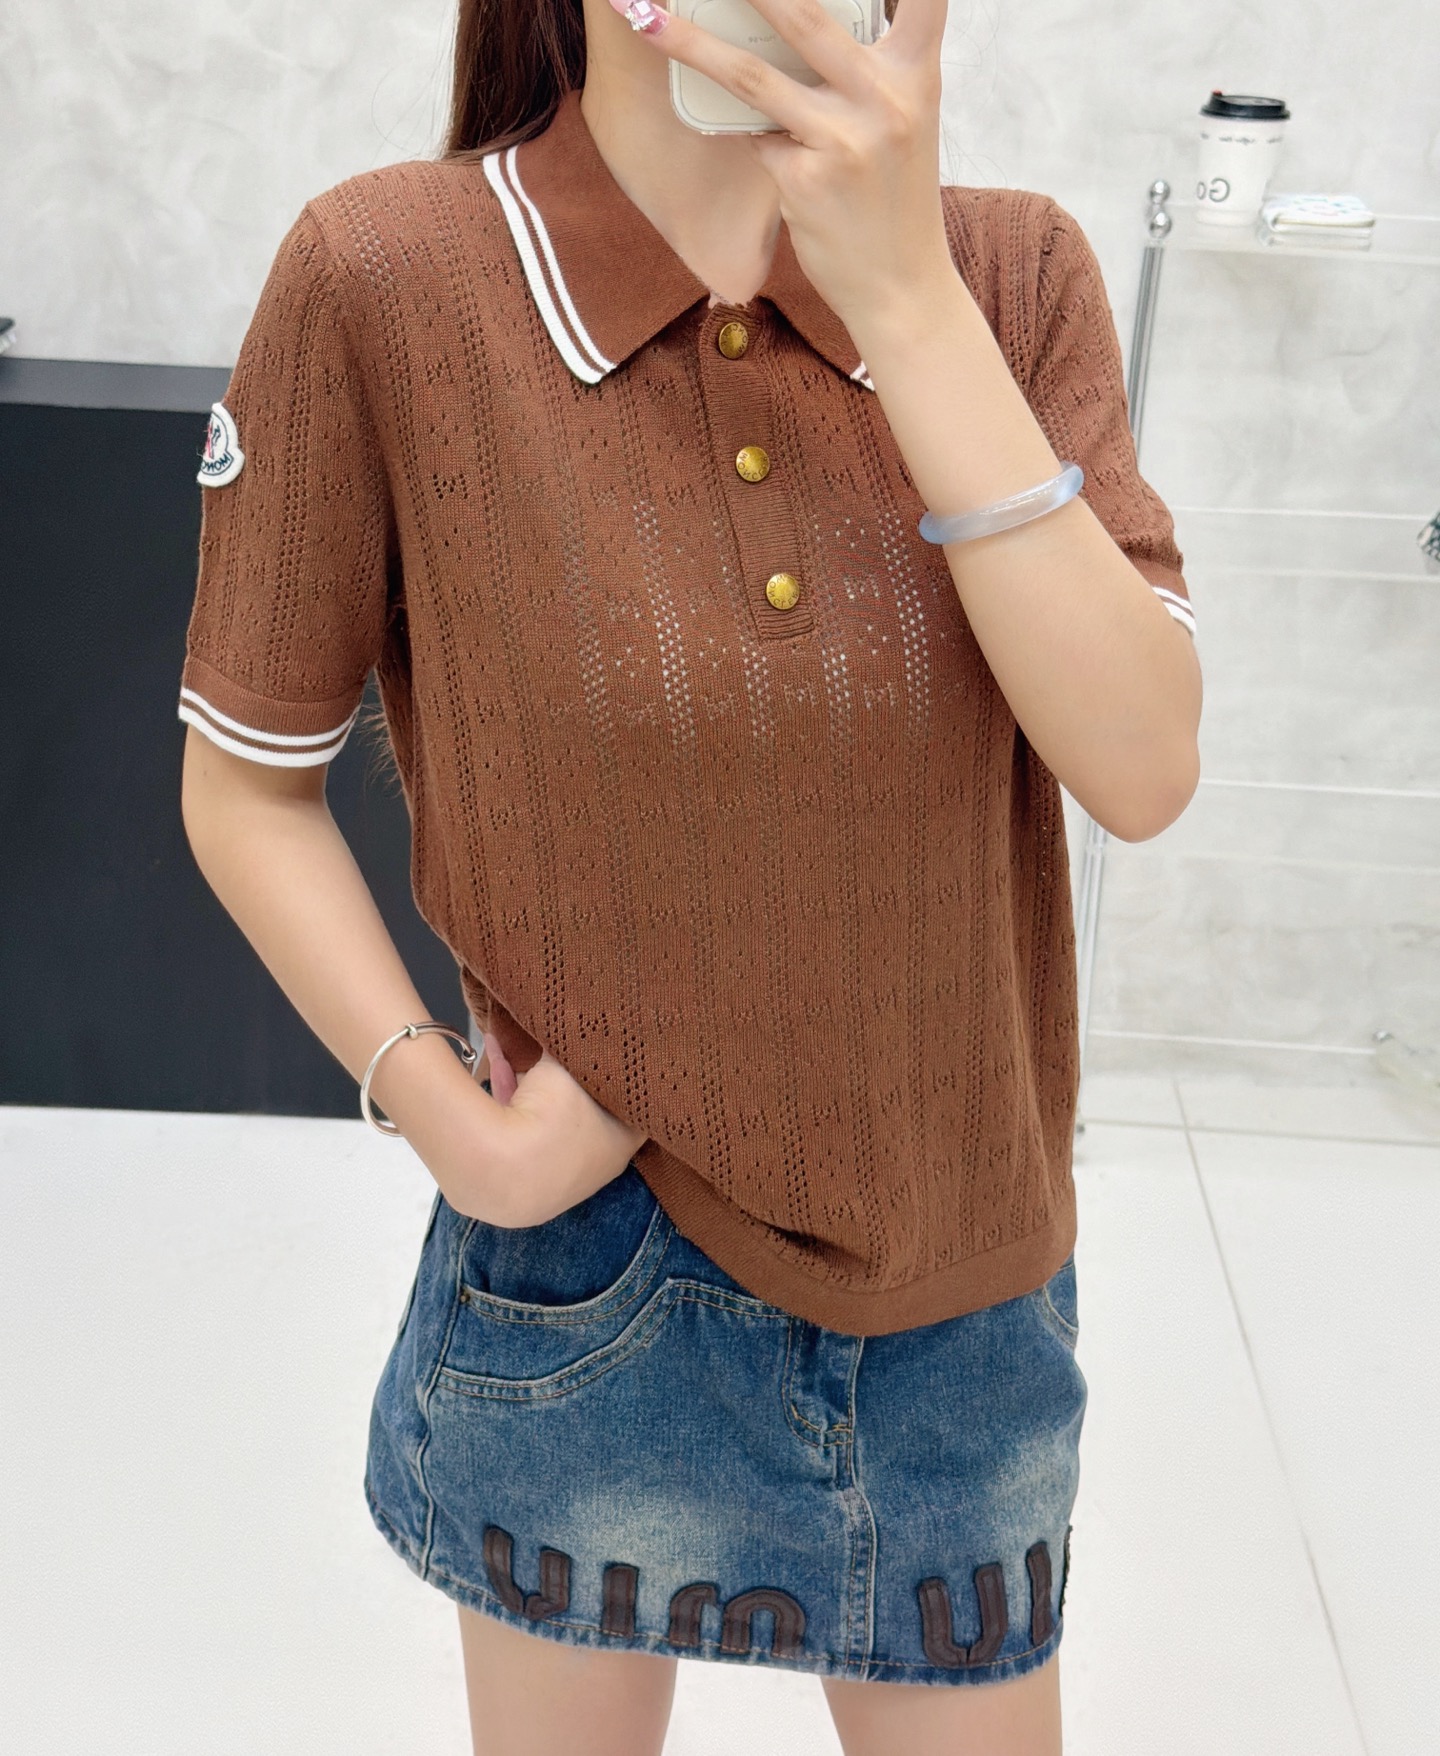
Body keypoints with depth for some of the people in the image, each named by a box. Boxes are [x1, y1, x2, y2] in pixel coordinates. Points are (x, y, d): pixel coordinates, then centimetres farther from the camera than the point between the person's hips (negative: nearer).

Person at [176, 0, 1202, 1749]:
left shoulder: (1012, 274, -7)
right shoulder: (382, 276, -14)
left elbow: (1141, 770, -18)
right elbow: (247, 788, -4)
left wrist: (905, 296, -23)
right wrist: (447, 1117, -14)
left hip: (967, 1278, 3)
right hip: (596, 1263, -2)